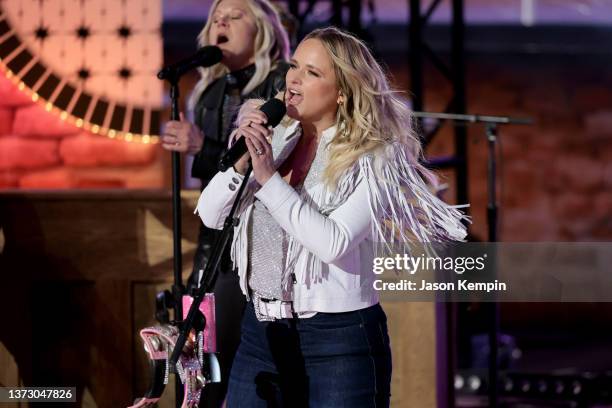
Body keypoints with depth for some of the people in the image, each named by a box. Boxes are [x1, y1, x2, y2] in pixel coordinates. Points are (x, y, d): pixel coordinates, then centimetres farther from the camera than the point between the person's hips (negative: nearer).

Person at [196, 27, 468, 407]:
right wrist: (241, 162, -14)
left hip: (339, 340, -5)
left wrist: (269, 178, -20)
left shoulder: (372, 158, -9)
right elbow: (211, 215, 2)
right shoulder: (273, 140, 6)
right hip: (261, 332, 5)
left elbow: (333, 242, -22)